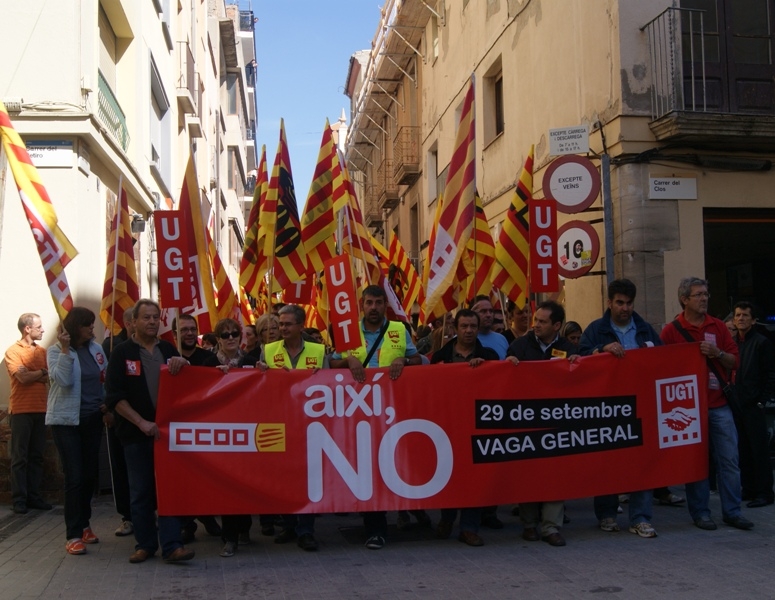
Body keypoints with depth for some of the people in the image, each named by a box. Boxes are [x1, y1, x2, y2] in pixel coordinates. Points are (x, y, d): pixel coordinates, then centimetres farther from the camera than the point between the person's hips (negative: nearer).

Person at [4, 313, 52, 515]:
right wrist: (42, 372, -1)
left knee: (37, 456, 8)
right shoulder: (13, 351, -4)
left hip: (41, 410, 5)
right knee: (20, 457, -1)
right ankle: (19, 499, 3)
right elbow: (23, 378, -15)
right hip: (21, 411, -5)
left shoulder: (42, 351, 12)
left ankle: (34, 496, 15)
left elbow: (50, 378, 4)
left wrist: (30, 374, -10)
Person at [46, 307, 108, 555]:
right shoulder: (56, 351, -7)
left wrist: (107, 403, 1)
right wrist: (65, 349, -25)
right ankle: (73, 535, -2)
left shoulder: (96, 349, 5)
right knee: (74, 476, -8)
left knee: (90, 473, 10)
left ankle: (84, 524, 26)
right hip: (66, 420, -5)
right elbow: (63, 381, -23)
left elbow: (106, 379, 13)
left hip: (92, 418, 5)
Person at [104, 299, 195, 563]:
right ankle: (145, 544, 17)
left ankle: (171, 546, -1)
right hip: (136, 433, -2)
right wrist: (141, 422, -14)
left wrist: (181, 363, -6)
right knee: (140, 490, 6)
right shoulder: (122, 353, 0)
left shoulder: (168, 350, 10)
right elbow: (114, 397, -6)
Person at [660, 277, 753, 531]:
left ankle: (732, 511, 14)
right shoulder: (671, 331, -1)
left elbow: (734, 362, 7)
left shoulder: (718, 326, 9)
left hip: (719, 403, 3)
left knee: (729, 459, 3)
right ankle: (700, 513, 13)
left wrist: (718, 354, -11)